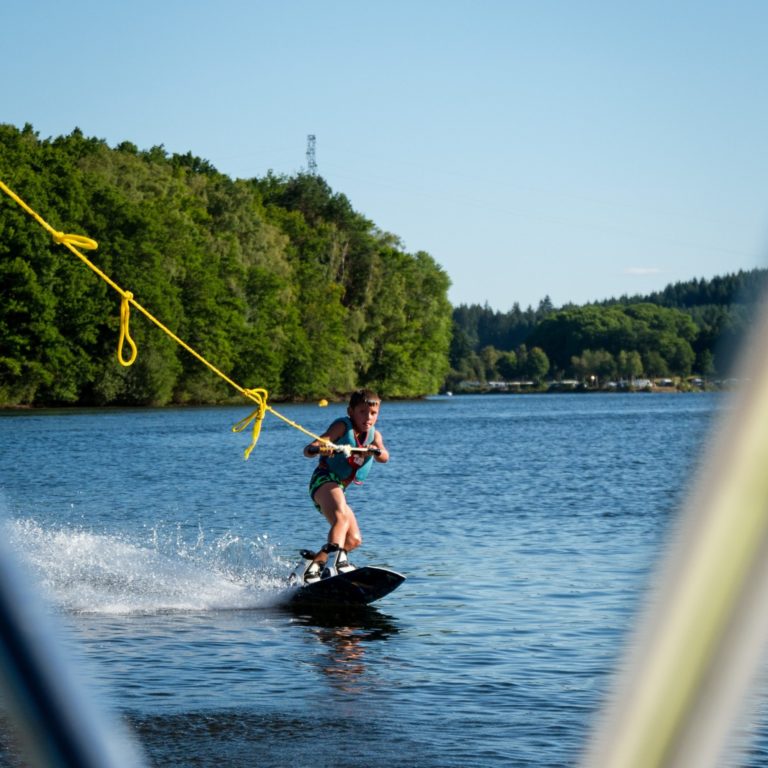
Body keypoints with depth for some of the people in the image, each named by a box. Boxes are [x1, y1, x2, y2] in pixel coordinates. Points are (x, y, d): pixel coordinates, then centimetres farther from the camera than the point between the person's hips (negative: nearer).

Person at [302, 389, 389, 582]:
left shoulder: (374, 435, 12)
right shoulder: (343, 426, -5)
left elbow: (384, 457, -10)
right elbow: (307, 450, -16)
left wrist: (373, 450, -33)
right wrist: (319, 449, -40)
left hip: (339, 490, 8)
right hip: (325, 479, -8)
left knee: (353, 540, 7)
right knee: (342, 518, -34)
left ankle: (314, 565, 19)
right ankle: (335, 559, -57)